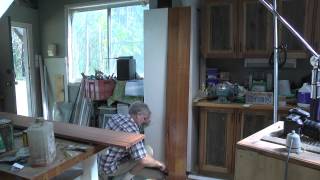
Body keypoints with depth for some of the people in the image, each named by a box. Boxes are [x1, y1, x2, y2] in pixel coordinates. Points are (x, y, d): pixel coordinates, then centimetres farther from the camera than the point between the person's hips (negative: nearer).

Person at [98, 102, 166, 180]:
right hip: (109, 167, -9)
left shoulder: (116, 116, -1)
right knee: (148, 150, -10)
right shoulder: (132, 130, -26)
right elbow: (143, 160, -27)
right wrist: (158, 164, -9)